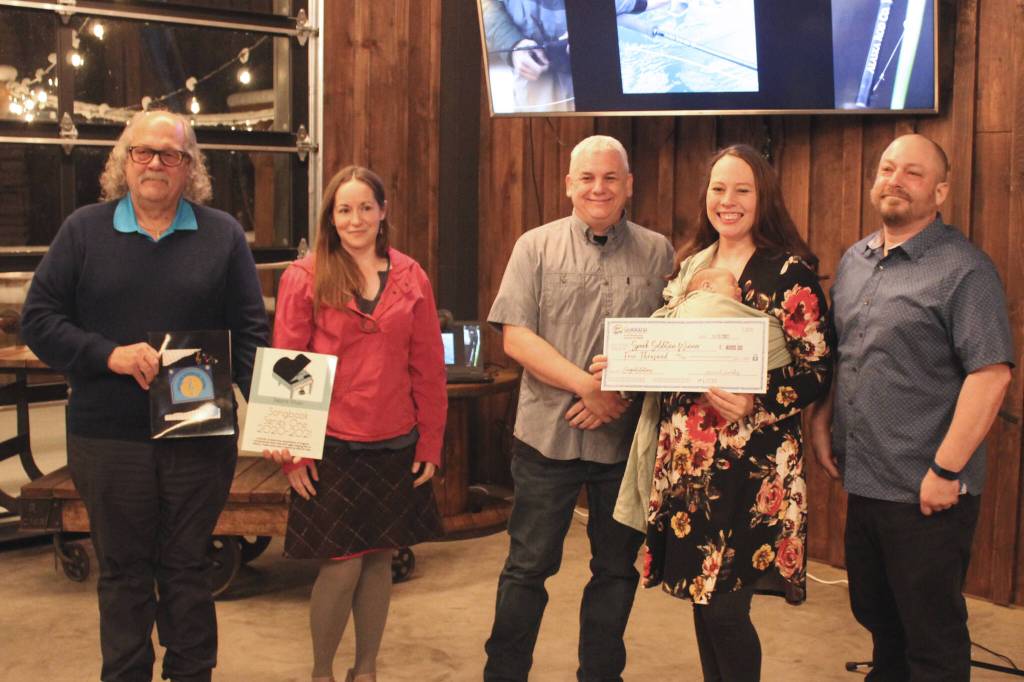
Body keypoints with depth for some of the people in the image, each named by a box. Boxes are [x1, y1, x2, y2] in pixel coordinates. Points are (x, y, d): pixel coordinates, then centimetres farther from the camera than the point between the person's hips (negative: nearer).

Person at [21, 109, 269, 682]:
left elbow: (250, 329, 4)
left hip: (200, 438, 0)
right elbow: (40, 319, 2)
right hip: (108, 438, 0)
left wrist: (252, 401, -10)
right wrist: (109, 355, -13)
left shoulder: (223, 234, 5)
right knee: (123, 572, 11)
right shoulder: (84, 230, 5)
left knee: (189, 569, 12)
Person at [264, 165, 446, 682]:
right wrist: (290, 452, -7)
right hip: (331, 448, -3)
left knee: (379, 560, 12)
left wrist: (430, 444, 5)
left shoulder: (411, 278, 4)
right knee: (340, 567, -1)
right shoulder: (304, 277, -3)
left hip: (396, 447, 3)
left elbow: (428, 368, 7)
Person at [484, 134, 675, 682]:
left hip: (627, 436, 2)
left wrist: (624, 395, -14)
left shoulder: (657, 253, 5)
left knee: (616, 568, 12)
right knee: (528, 565, 6)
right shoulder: (537, 246, 3)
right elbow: (515, 336, -6)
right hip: (547, 432, -1)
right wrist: (588, 385, -16)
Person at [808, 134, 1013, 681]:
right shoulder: (853, 261, 11)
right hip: (861, 481, 7)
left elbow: (991, 373, -18)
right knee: (875, 616, 21)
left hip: (926, 492, -7)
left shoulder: (964, 270, -12)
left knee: (932, 636, 5)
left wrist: (945, 471, -20)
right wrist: (821, 421, 9)